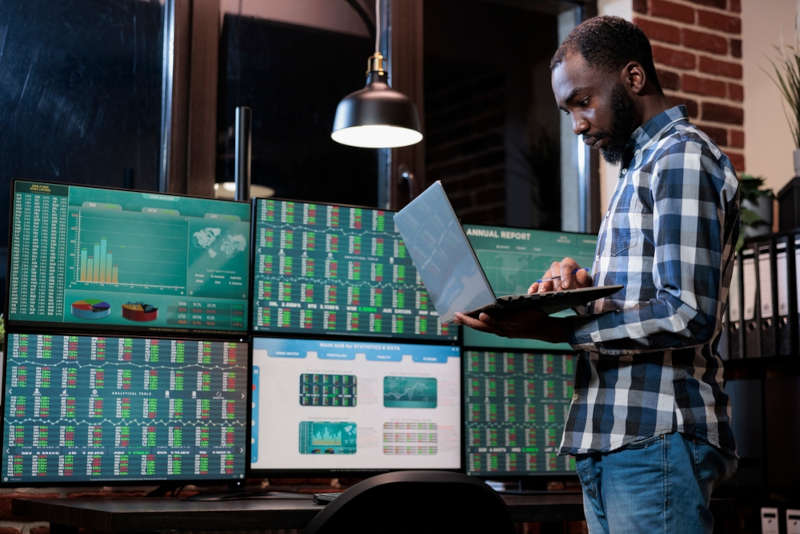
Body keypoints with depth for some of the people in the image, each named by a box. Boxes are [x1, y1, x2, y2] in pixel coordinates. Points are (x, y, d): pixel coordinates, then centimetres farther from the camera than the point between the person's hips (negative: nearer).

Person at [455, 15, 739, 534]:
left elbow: (688, 315, -19)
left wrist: (556, 329, -21)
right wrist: (581, 284, 4)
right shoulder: (641, 165, 24)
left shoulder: (683, 156, -8)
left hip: (655, 440, -9)